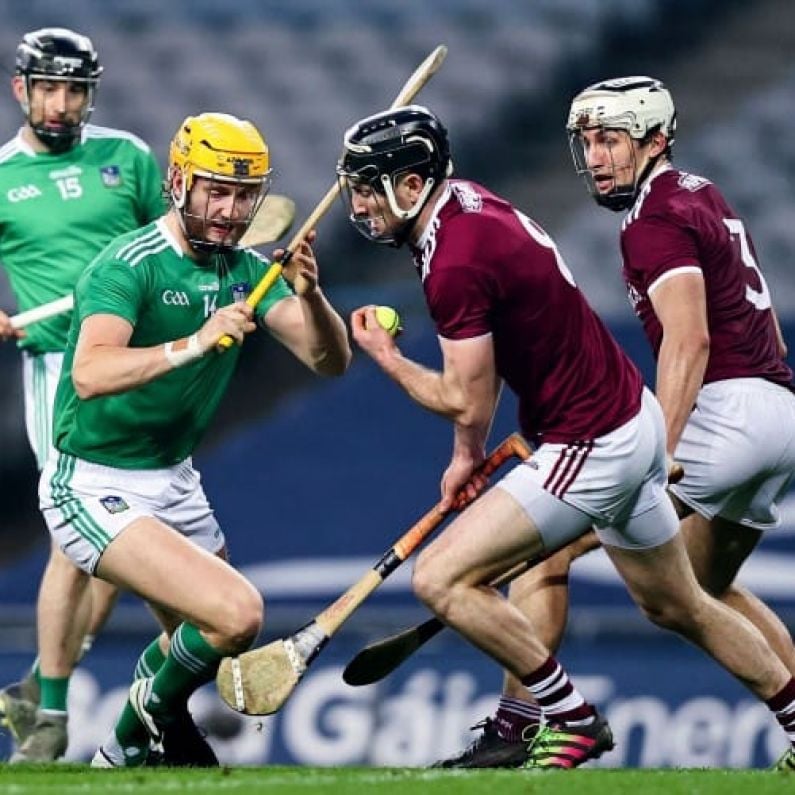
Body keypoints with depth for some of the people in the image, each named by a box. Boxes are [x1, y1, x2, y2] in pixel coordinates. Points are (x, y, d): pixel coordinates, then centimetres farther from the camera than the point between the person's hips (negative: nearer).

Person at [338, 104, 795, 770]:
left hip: (593, 451, -10)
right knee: (676, 607, 23)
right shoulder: (469, 201, 5)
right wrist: (470, 451, 15)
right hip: (633, 417, 10)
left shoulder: (455, 264, -24)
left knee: (440, 579, -11)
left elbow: (468, 405, -19)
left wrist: (387, 358, -4)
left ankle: (574, 721, -2)